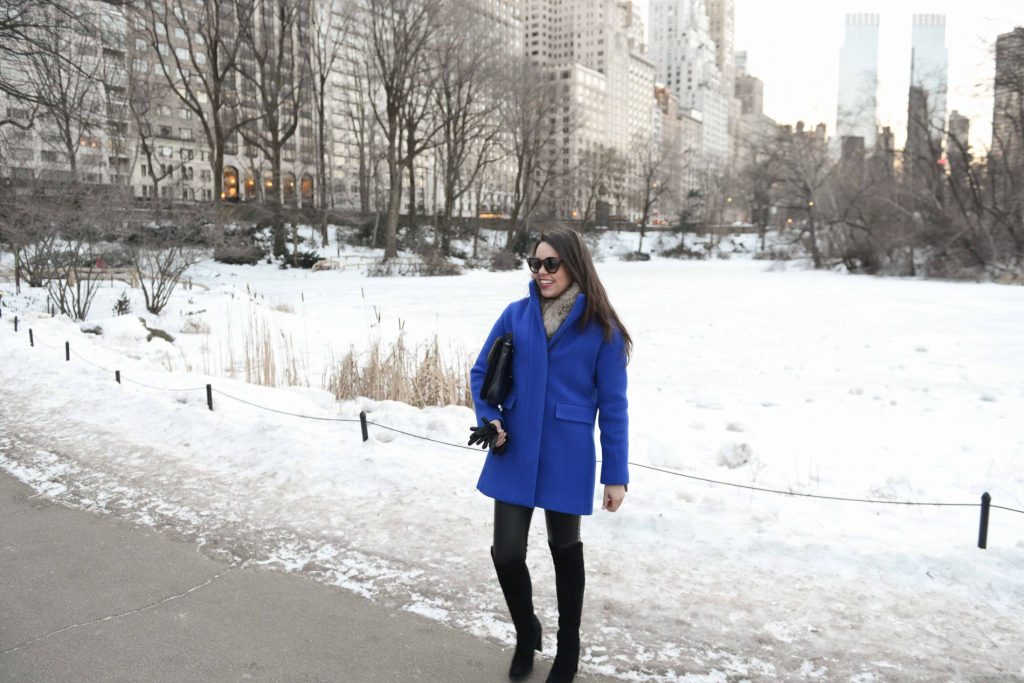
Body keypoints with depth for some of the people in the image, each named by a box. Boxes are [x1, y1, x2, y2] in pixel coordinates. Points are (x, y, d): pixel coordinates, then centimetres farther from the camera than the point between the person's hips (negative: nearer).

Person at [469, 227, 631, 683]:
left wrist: (616, 474, -6)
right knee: (506, 552, 1)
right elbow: (481, 372, 7)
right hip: (514, 454, 2)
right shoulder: (515, 314, -2)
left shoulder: (600, 328, -9)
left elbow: (612, 406, -6)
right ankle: (526, 633, 32)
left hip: (566, 458, -2)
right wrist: (489, 419, -10)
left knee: (565, 550, 15)